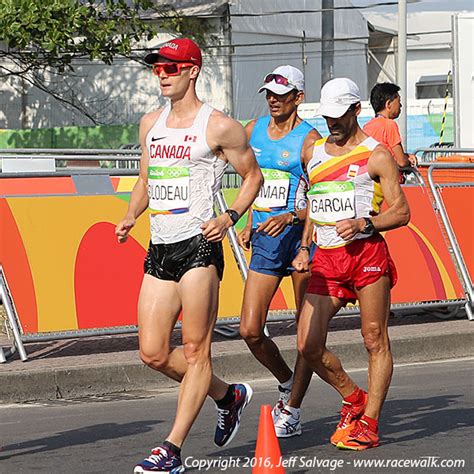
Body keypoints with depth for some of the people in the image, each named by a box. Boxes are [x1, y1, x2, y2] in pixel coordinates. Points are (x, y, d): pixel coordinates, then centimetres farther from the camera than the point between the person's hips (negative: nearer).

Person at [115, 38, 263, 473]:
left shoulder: (219, 126, -3)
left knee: (195, 351, -6)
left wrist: (229, 218, -10)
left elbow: (253, 176, 5)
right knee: (153, 352, 4)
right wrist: (131, 217, 9)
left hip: (199, 245, -7)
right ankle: (228, 396, 26)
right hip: (159, 248, 7)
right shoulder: (150, 124, 15)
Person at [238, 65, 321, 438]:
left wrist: (289, 217, -27)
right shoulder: (253, 131, 10)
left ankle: (292, 412, 8)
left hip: (301, 236, -5)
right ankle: (287, 383, 24)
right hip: (265, 241, 5)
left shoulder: (309, 139, -8)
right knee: (250, 331, -2)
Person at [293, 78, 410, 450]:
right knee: (308, 346, -2)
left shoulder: (376, 155, -1)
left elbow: (402, 212, -3)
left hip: (366, 254, -5)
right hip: (326, 259, 5)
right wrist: (304, 248, 16)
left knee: (376, 342, -2)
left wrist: (364, 224, -17)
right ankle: (353, 398, 20)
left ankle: (369, 424, 6)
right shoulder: (314, 152, 16)